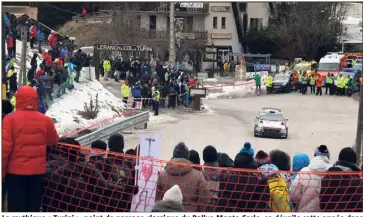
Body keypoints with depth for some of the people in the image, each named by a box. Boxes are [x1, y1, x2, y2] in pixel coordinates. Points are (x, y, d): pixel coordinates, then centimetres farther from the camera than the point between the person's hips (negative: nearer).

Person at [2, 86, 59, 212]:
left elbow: (5, 147, -13)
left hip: (16, 170, -2)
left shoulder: (10, 119, -12)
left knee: (16, 206, 5)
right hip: (37, 170, 3)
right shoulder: (45, 120, -3)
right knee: (33, 205, 14)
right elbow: (54, 141, 12)